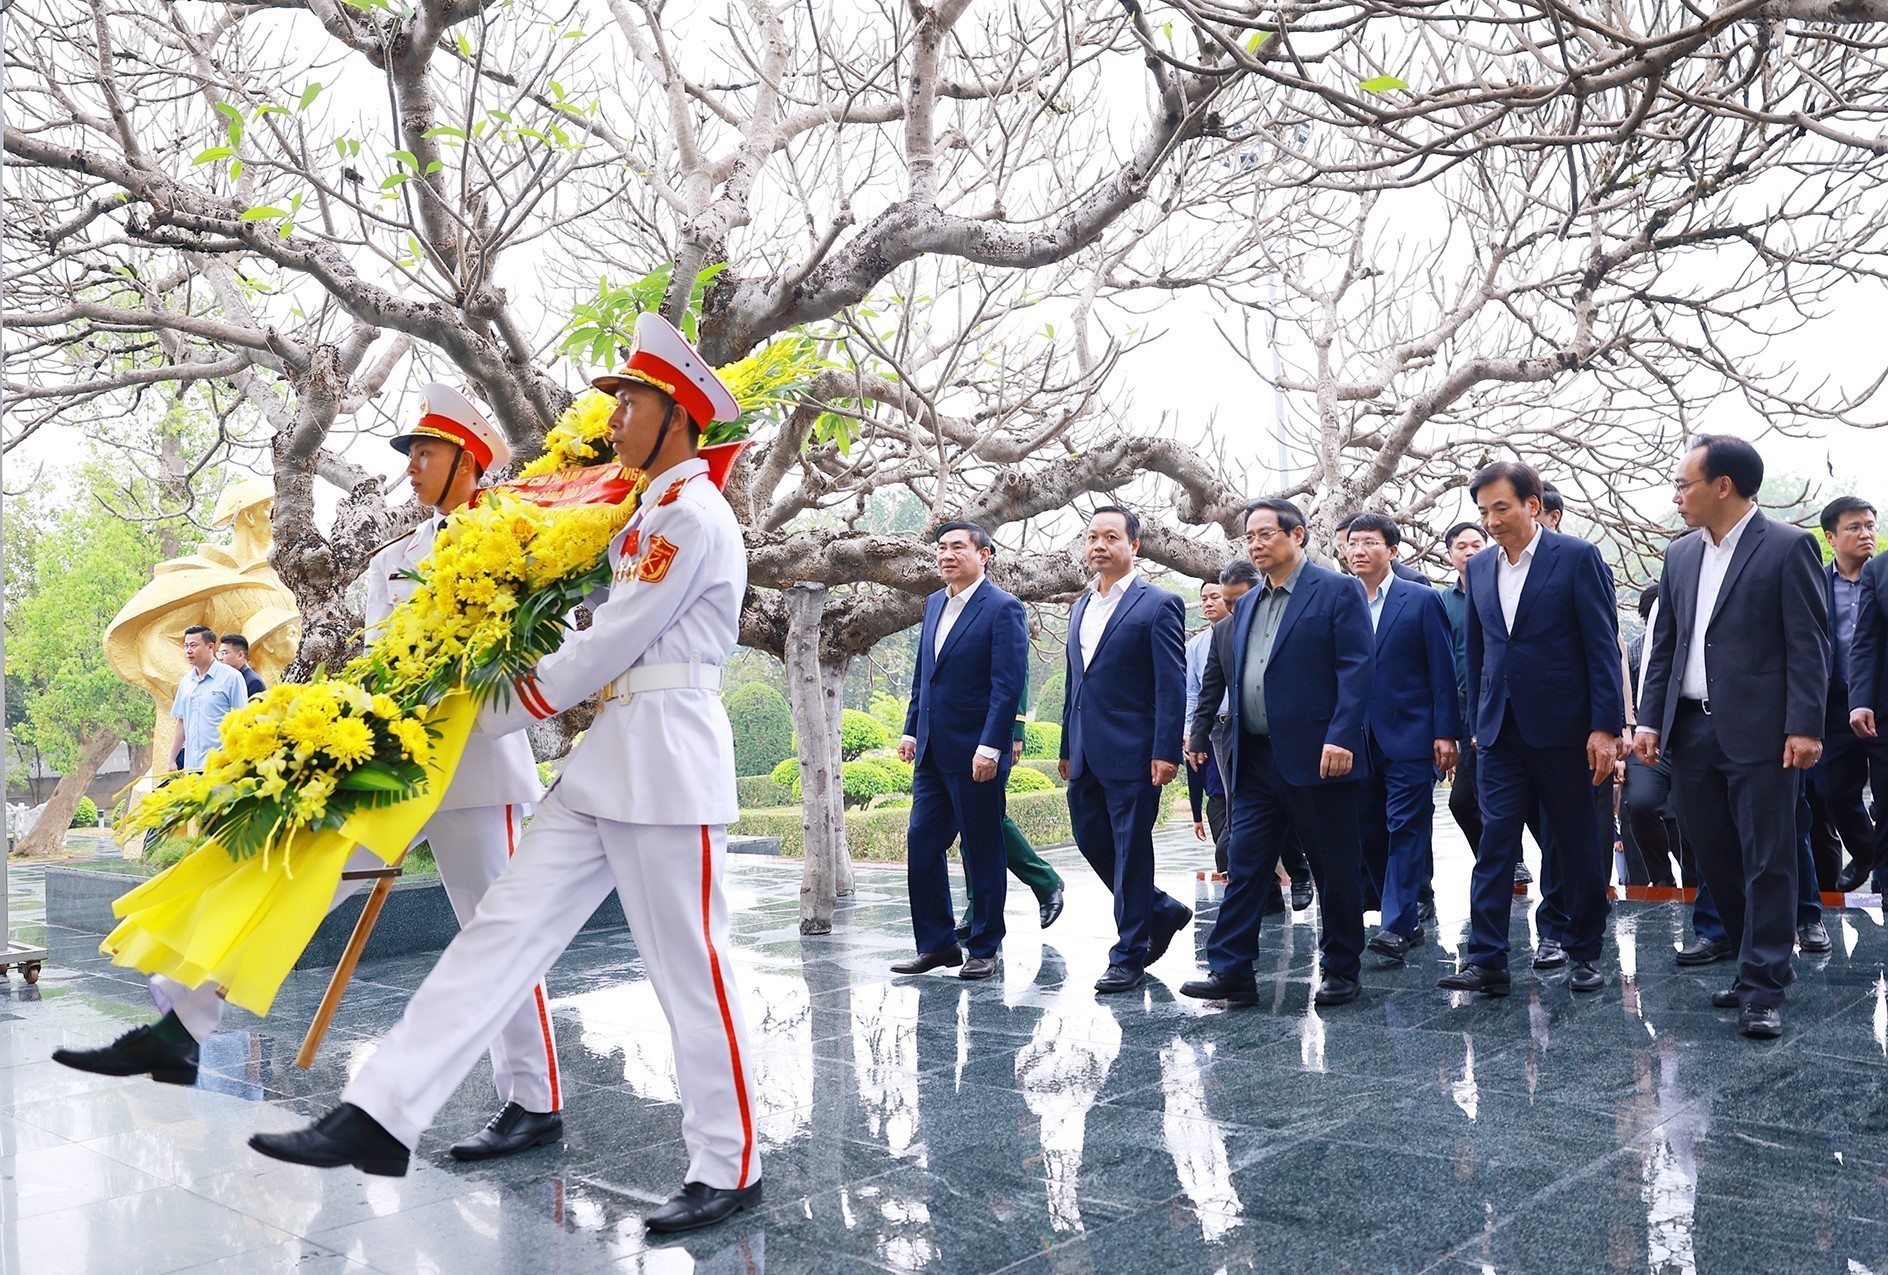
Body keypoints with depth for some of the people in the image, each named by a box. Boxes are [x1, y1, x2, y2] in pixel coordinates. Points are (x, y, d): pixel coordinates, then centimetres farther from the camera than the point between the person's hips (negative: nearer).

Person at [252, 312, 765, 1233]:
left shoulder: (693, 513, -11)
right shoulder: (651, 516, 20)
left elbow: (608, 646, -13)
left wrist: (494, 714, -2)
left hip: (667, 758, -9)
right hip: (608, 757, 9)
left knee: (687, 968, -2)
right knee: (506, 927, 3)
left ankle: (730, 1169, 11)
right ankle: (379, 1118, 5)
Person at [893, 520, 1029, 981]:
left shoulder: (1003, 609, -9)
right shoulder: (934, 603, 14)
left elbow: (1008, 685, -14)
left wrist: (990, 747, -20)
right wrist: (911, 730, 15)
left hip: (975, 754, -7)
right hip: (933, 752, 7)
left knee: (982, 852, 3)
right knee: (922, 845, 7)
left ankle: (984, 950, 15)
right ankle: (937, 943, 19)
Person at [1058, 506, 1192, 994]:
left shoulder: (1159, 605, -6)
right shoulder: (1081, 607, 16)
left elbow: (1172, 685, -11)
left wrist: (1166, 752, -17)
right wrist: (1067, 747, 18)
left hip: (1132, 752, -7)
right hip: (1086, 753, 8)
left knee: (1131, 850, 0)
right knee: (1090, 840, 12)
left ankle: (1129, 955, 11)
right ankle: (1162, 911, 31)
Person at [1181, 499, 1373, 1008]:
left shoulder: (1337, 592, -4)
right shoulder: (1246, 606, 17)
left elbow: (1356, 669, -11)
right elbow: (1227, 680, 18)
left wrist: (1341, 738, -21)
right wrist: (1200, 737, 10)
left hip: (1316, 757, -6)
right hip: (1256, 759, 6)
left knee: (1336, 870, 6)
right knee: (1244, 865, 4)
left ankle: (1341, 971, 18)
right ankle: (1230, 970, 7)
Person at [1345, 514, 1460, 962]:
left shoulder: (1422, 600, 0)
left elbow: (1442, 670, -2)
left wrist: (1446, 733, -8)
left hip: (1409, 737, -4)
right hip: (1358, 740, 5)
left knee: (1406, 828, -7)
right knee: (1370, 834, 6)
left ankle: (1397, 926, -7)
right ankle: (1405, 921, 17)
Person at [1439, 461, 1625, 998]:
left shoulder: (1578, 557, -5)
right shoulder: (1480, 568, 10)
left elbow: (1603, 646, -8)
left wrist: (1606, 727, -13)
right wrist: (1477, 724, 15)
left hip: (1563, 729, -4)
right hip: (1501, 731, 4)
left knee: (1579, 847, 8)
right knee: (1494, 844, -1)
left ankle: (1584, 953, 22)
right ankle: (1486, 960, 0)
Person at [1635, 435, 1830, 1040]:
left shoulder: (1788, 547, -5)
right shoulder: (1680, 555, 13)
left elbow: (1808, 644, -8)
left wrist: (1805, 727, -14)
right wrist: (1651, 720, 8)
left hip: (1759, 733, -6)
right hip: (1693, 731, 6)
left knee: (1767, 860, -2)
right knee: (1715, 858, 11)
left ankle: (1763, 987, 5)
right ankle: (1761, 959, 26)